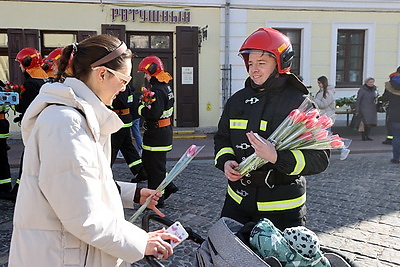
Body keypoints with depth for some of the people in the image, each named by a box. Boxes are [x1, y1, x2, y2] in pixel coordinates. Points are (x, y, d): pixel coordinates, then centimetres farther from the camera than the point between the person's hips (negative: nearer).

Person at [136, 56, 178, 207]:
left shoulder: (157, 90, -19)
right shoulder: (166, 87, 13)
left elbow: (155, 114, -27)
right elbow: (170, 111, 19)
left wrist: (141, 109, -12)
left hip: (156, 136, -10)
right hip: (165, 132, 10)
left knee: (155, 167, 1)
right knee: (147, 161, 20)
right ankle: (168, 187, 27)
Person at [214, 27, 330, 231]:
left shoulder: (301, 103, -9)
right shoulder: (237, 100, 8)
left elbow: (320, 157, -14)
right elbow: (222, 139, 18)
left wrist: (276, 157, -27)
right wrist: (226, 161, -3)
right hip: (238, 199, 5)